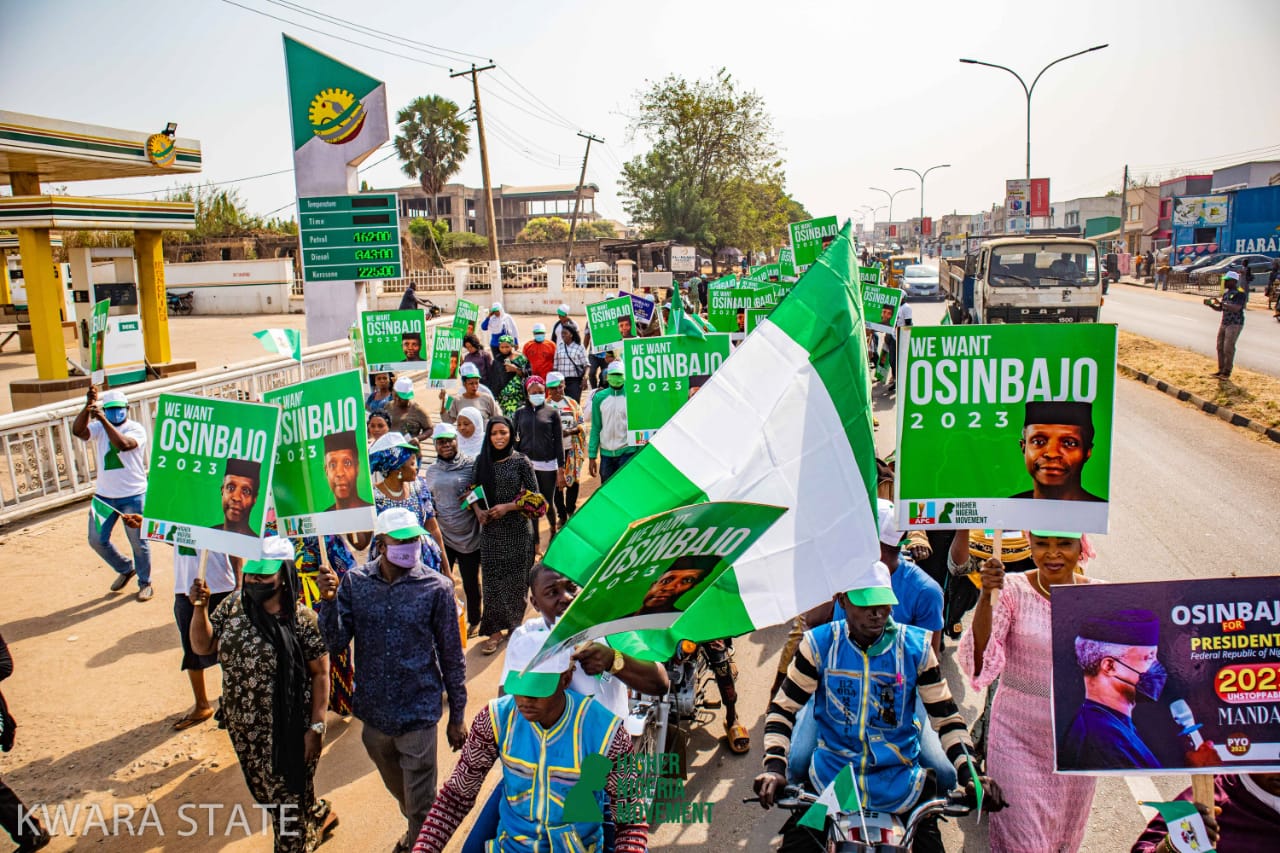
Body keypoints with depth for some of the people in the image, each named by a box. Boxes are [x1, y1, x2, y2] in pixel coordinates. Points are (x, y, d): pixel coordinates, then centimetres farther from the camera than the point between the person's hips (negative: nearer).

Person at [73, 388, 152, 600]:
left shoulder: (135, 428, -8)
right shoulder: (98, 428, 3)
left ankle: (145, 583, 20)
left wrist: (103, 420, -32)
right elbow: (78, 431, -18)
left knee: (138, 541, 3)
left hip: (133, 496, -5)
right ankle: (125, 569, 34)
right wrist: (88, 406, -31)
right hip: (103, 495, 5)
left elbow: (123, 444, -28)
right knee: (97, 540, 10)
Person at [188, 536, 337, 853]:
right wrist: (200, 609, -14)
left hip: (289, 729, -6)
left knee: (289, 800, 9)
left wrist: (315, 727, -15)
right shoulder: (233, 607, -3)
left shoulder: (302, 619, -18)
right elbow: (202, 646, 3)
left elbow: (320, 674, -14)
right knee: (267, 791, 24)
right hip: (245, 728, 6)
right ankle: (319, 815, 50)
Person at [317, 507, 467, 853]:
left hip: (418, 714, -4)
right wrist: (328, 600, -23)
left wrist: (457, 715, -1)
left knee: (421, 805, 6)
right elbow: (335, 643, -7)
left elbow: (452, 656, -6)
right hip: (374, 711, 4)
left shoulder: (436, 588, -13)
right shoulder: (354, 582, -6)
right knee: (397, 789, 27)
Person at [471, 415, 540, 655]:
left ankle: (515, 624, 25)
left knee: (516, 578, 7)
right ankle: (495, 630, 11)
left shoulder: (521, 461, -6)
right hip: (490, 529, 2)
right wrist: (478, 510, -6)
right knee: (492, 578, 2)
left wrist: (508, 507, -14)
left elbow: (535, 496, -5)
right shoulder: (482, 461, 3)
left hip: (517, 529, -2)